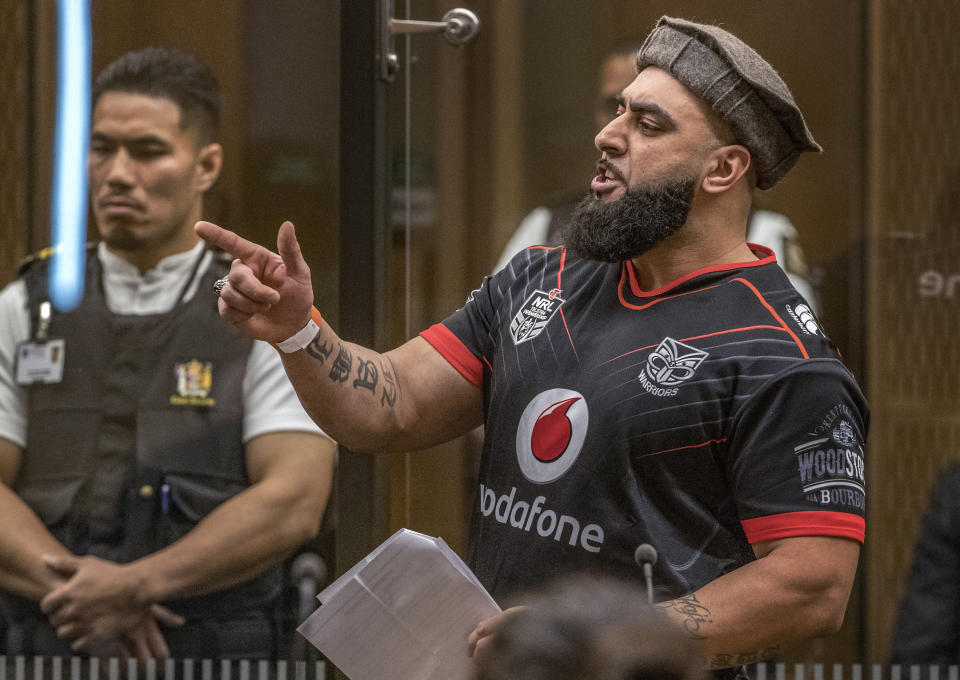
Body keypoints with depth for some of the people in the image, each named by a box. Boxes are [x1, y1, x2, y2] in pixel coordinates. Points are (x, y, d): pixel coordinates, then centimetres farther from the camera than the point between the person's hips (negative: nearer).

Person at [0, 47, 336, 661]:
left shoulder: (271, 322, 6)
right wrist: (72, 586, -12)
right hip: (52, 649, 2)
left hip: (216, 652, -2)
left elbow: (292, 503, -6)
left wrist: (135, 583, -15)